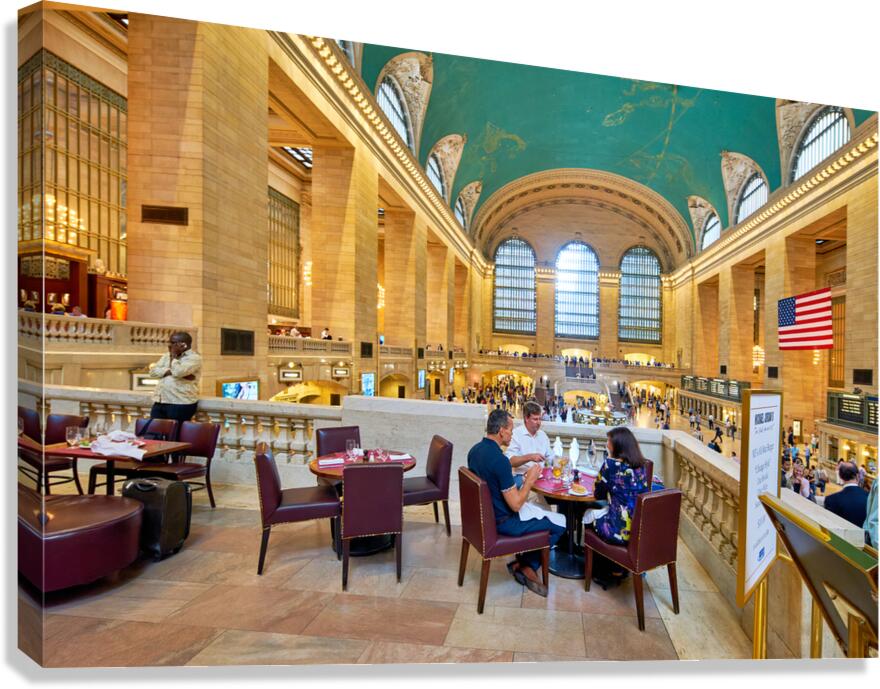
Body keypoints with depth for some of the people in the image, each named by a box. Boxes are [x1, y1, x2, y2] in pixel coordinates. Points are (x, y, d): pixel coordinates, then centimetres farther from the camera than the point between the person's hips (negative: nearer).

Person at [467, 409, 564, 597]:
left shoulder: (475, 450, -1)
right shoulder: (500, 460, -29)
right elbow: (516, 505, -23)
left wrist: (521, 479, 12)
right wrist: (530, 480, -10)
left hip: (484, 512, 9)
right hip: (501, 522, -9)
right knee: (560, 525, 2)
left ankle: (522, 563, 22)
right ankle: (527, 566, 15)